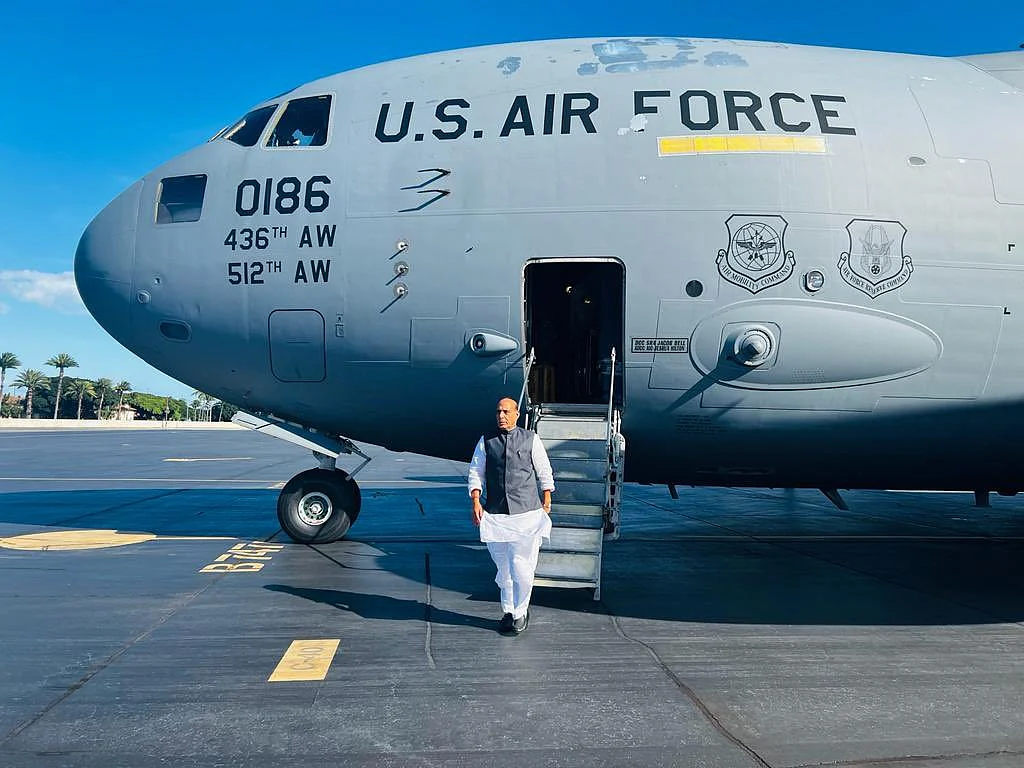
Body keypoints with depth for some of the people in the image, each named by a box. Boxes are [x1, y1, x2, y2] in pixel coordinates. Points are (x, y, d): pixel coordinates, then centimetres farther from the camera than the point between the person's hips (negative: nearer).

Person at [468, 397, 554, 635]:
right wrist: (476, 502, -4)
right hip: (495, 515, 2)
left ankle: (520, 613, 15)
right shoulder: (485, 441, 6)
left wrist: (546, 501, 12)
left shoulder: (531, 439, 4)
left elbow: (544, 472, 11)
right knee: (503, 567, 12)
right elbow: (475, 473, 7)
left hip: (526, 512, -2)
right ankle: (508, 612, 28)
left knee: (521, 566, -5)